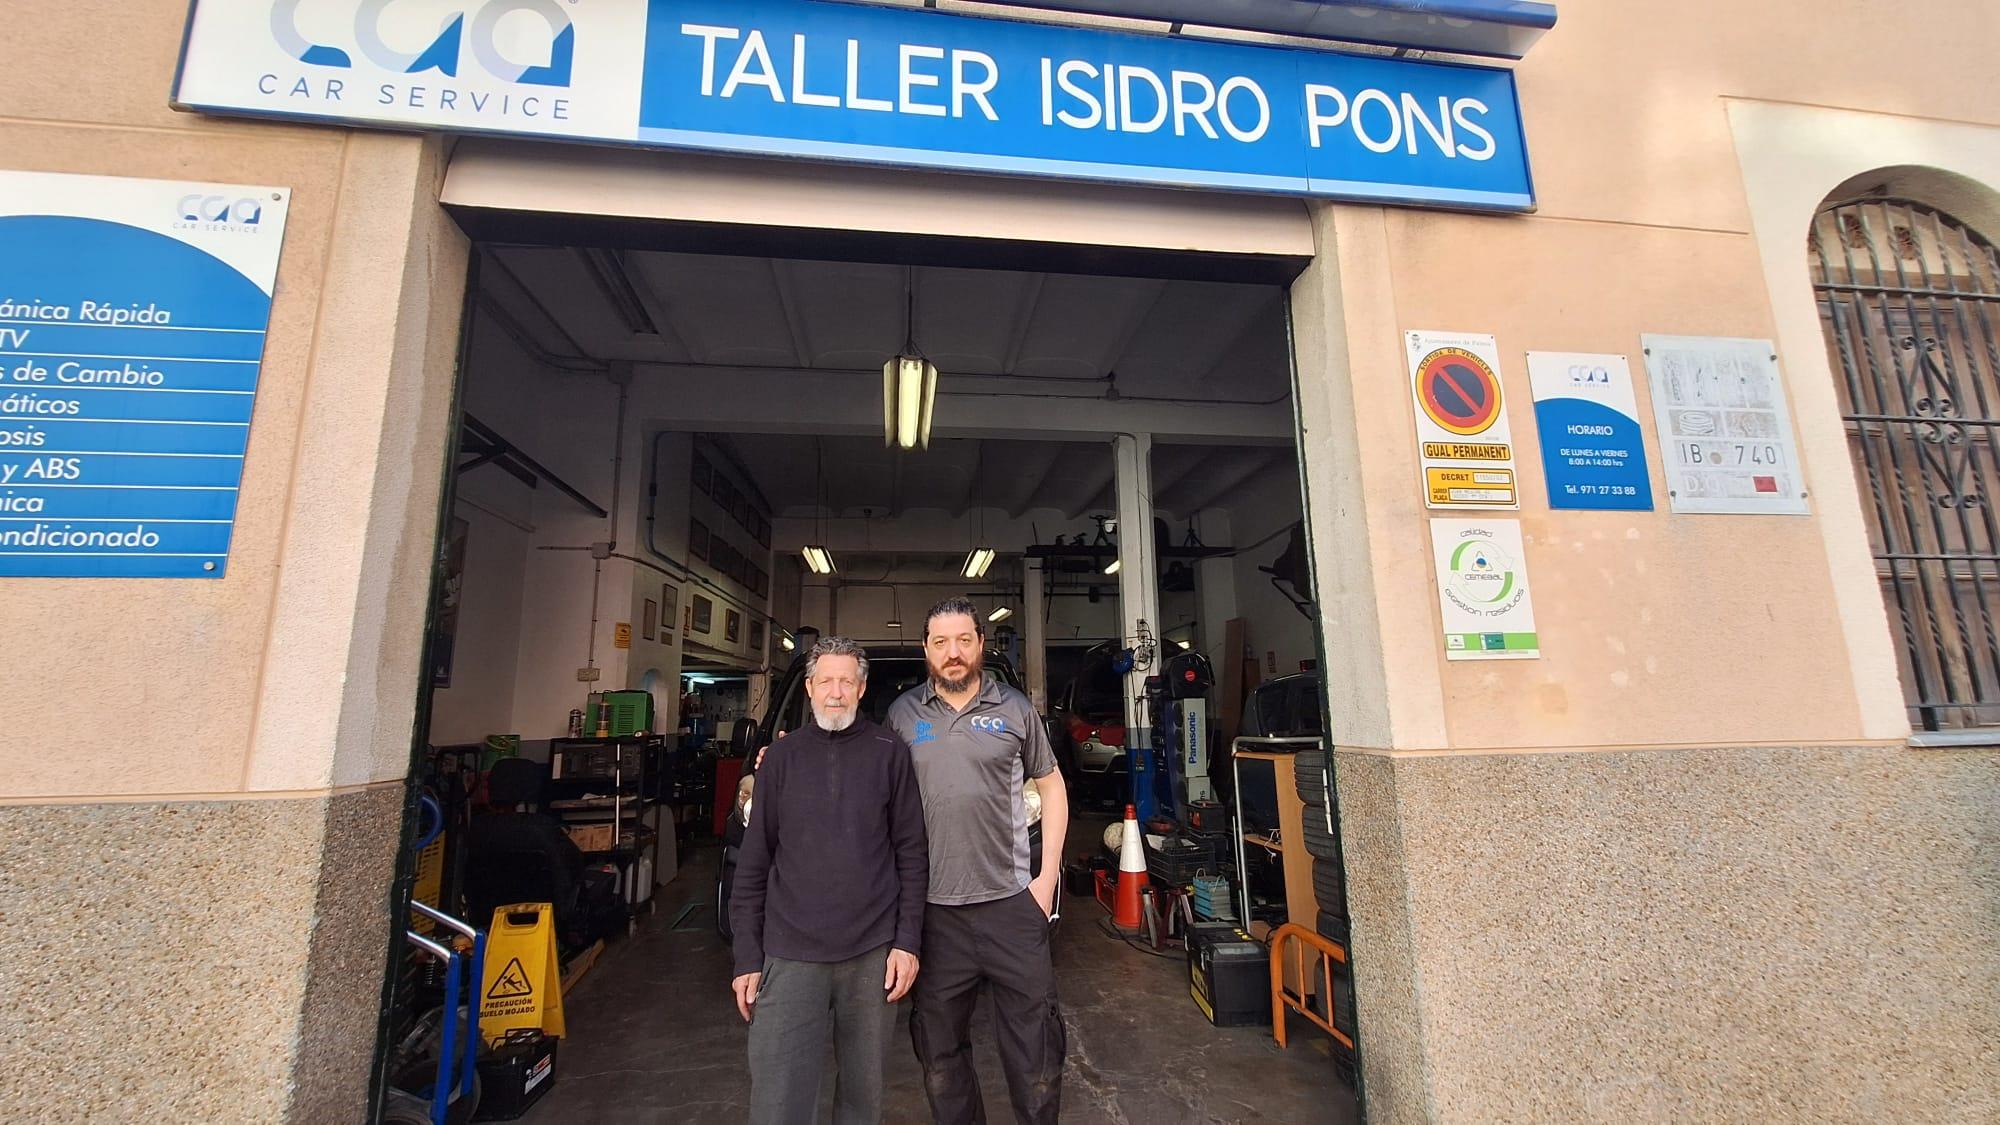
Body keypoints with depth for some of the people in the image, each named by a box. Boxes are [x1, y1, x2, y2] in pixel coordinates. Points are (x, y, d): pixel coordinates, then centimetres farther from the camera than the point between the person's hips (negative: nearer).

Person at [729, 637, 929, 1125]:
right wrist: (747, 957, 2)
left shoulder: (889, 753, 0)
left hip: (873, 955, 0)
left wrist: (907, 940, -4)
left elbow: (912, 853, 1)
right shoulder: (782, 757, 3)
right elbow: (753, 862, 5)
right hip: (790, 957, 0)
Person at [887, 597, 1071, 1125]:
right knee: (939, 1048, 17)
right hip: (932, 908, 1)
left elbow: (1052, 786, 7)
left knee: (1035, 1044, 11)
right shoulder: (903, 714, 2)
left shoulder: (1015, 709, 0)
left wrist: (1047, 876, 1)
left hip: (1011, 903, -1)